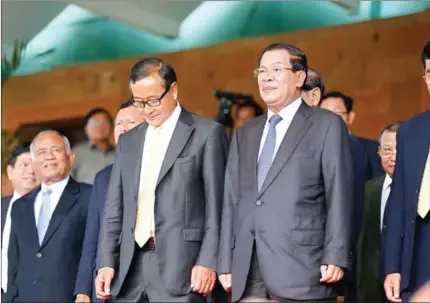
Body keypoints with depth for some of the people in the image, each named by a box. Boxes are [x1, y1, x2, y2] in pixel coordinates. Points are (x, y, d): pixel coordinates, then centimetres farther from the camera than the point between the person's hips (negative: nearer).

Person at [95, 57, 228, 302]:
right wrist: (106, 262, 6)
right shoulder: (128, 140, 18)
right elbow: (115, 208, 16)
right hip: (131, 266, 5)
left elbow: (216, 204, -3)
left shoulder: (207, 133, 2)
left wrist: (208, 261, -11)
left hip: (179, 264, -5)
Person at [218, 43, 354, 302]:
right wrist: (226, 263, 9)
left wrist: (335, 258, -11)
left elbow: (338, 196, -2)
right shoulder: (244, 135, 20)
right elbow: (232, 201, 16)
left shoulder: (327, 125, 5)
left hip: (302, 269, -5)